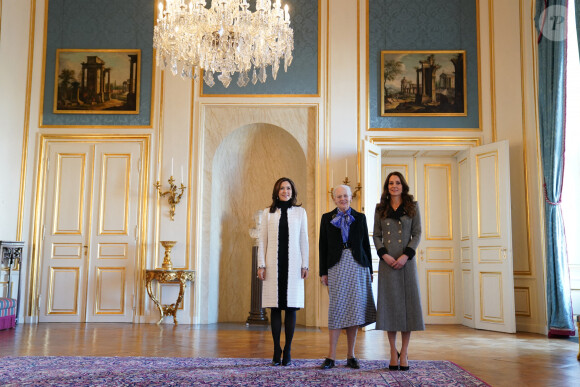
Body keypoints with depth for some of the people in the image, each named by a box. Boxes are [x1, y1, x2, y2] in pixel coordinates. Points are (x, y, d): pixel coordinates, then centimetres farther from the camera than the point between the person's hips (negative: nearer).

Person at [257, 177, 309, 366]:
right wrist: (261, 264, 0)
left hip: (293, 265, 0)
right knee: (275, 308, 2)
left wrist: (305, 265, 3)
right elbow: (262, 240, 7)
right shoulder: (268, 213, 9)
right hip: (273, 265, 0)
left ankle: (287, 351, 6)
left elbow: (304, 240, 8)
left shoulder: (300, 212, 10)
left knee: (291, 307, 0)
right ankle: (276, 351, 9)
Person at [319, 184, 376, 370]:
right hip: (336, 265, -1)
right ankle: (331, 356, 1)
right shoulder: (327, 218, 9)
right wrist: (323, 272, 1)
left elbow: (366, 244, 11)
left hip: (357, 265, 1)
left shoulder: (360, 218, 11)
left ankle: (351, 356, 11)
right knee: (336, 309, -4)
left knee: (354, 309, 2)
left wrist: (369, 269, 7)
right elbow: (322, 246, 7)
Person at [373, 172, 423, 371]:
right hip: (387, 261, 1)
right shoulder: (381, 209, 10)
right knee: (390, 304, 1)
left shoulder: (412, 207, 7)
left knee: (407, 302, -1)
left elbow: (417, 233, 2)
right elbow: (376, 235, 8)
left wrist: (406, 255, -11)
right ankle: (393, 352, 10)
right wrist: (384, 254, -8)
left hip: (406, 261, -1)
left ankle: (404, 351, 9)